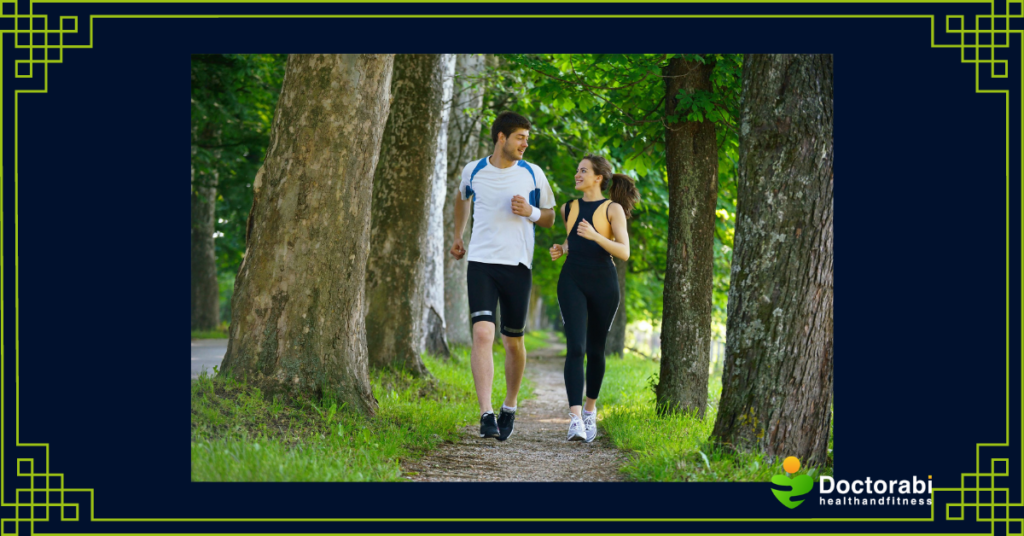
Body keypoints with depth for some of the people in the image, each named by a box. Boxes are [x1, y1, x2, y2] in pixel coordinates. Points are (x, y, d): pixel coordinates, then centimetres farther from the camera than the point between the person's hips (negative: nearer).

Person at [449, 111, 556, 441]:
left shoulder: (533, 175, 4)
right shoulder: (473, 171, 6)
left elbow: (549, 218, 13)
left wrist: (530, 212, -8)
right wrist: (457, 237, 32)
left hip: (517, 265, 1)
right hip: (481, 264, -1)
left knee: (513, 341, 7)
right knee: (482, 333, -17)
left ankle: (509, 408, 28)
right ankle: (486, 415, -22)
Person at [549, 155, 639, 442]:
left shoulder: (613, 209, -1)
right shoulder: (569, 209, 12)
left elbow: (624, 252, -10)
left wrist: (594, 235, -24)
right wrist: (561, 250, 7)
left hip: (603, 285, -1)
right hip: (572, 281, 2)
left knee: (595, 350, 10)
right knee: (575, 348, -16)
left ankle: (590, 409, 34)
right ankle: (575, 419, -24)